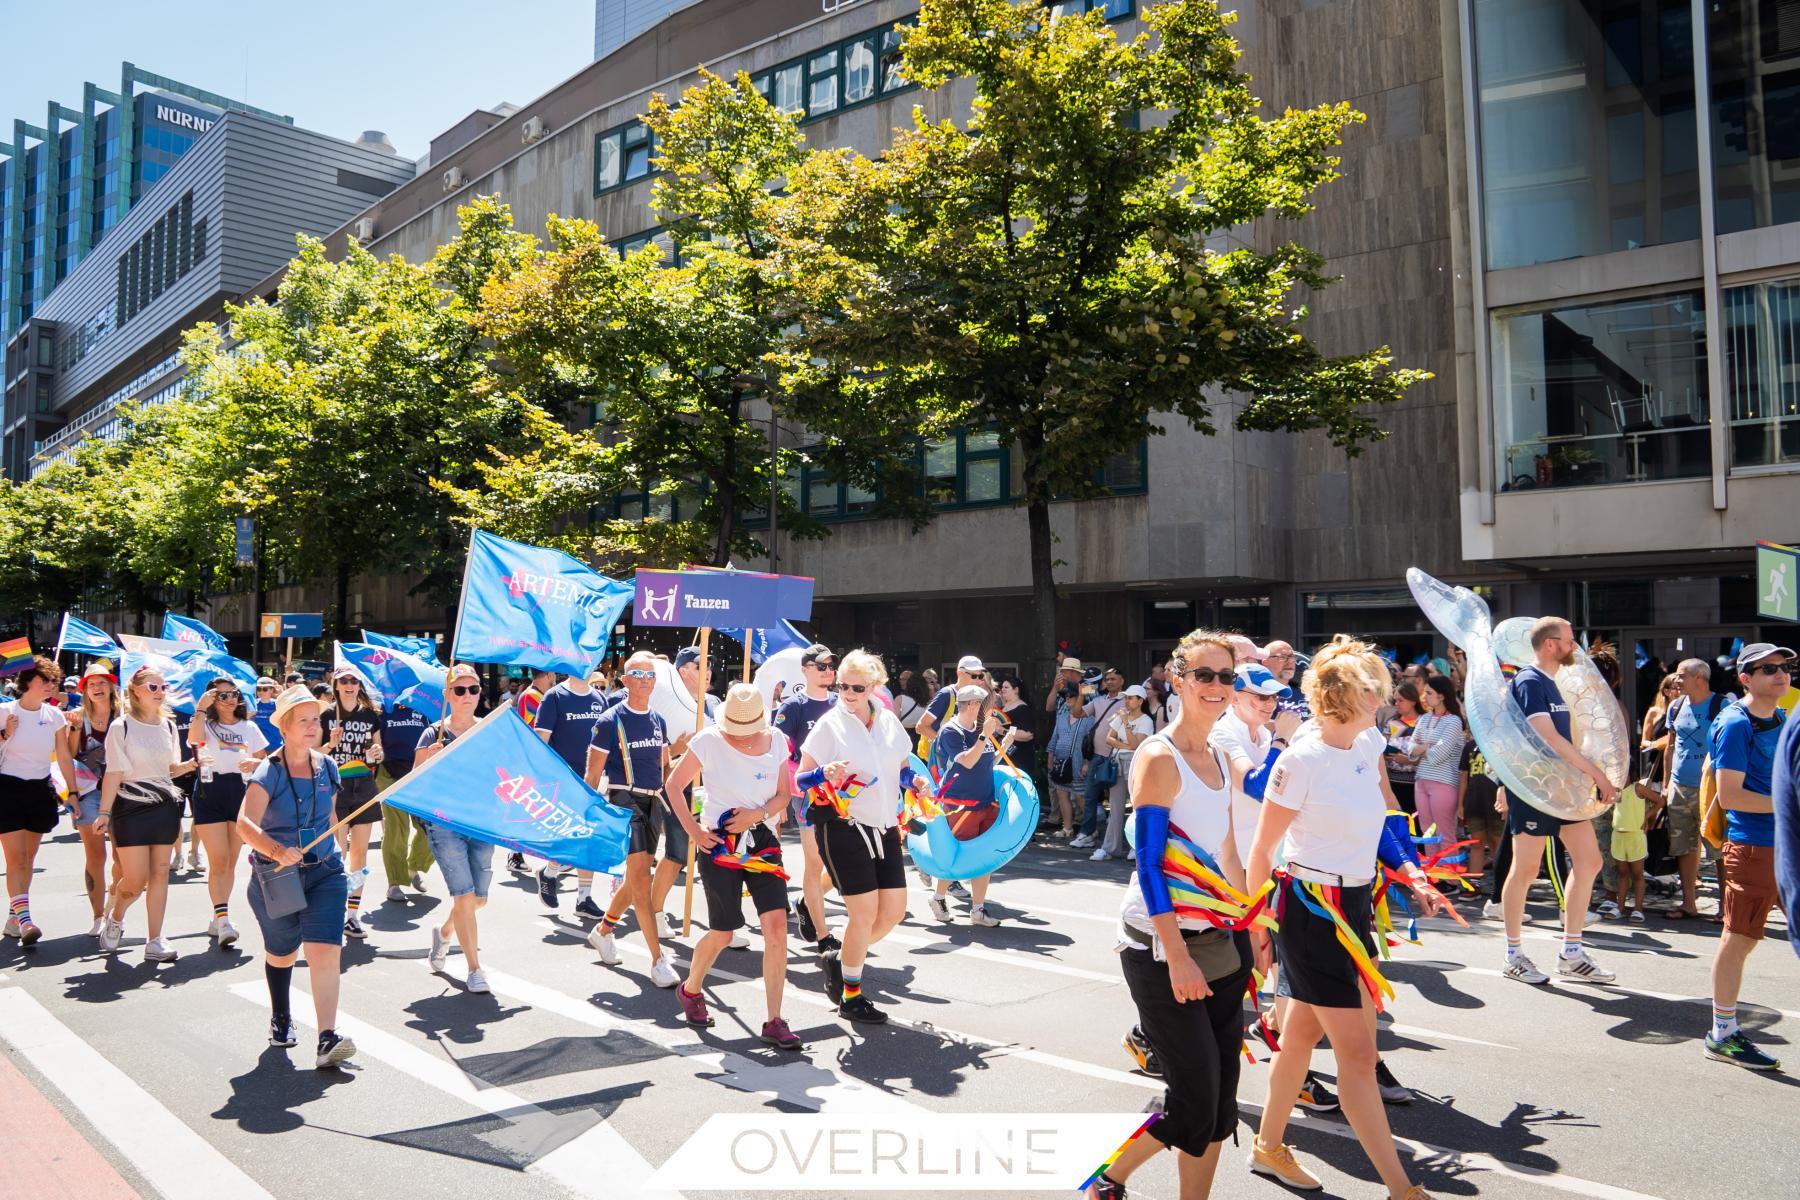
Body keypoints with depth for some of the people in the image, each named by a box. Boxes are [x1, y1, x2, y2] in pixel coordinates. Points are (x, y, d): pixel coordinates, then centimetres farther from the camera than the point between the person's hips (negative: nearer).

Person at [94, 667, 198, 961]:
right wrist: (104, 812, -13)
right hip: (131, 807, -4)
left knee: (160, 874, 3)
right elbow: (114, 773, -9)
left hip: (165, 806, 4)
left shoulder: (169, 725, 10)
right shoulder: (121, 727, -5)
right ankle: (115, 919, 29)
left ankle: (155, 941, 9)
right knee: (135, 880, -4)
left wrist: (189, 765, -3)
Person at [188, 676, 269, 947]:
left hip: (241, 793, 4)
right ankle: (223, 921, -16)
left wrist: (254, 762, -7)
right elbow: (193, 739, -19)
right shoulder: (206, 724, 4)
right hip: (210, 793, -4)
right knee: (218, 861, -12)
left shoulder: (250, 727, 14)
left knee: (231, 861, 9)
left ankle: (218, 919, 20)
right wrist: (200, 709, -23)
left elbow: (263, 760, 14)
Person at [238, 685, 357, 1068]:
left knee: (325, 950, -13)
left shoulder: (327, 767, 2)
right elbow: (245, 824, -26)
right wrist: (277, 850, -41)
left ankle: (327, 1040, -16)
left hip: (324, 873, 2)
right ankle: (280, 1019, 45)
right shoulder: (269, 772, -13)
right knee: (282, 954, 18)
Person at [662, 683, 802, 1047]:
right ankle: (690, 990, 36)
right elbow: (674, 786, -1)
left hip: (763, 842, 3)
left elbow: (783, 795, 7)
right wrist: (693, 830, -8)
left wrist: (759, 813, -13)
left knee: (777, 926, -10)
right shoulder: (709, 741, -9)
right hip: (719, 844, -3)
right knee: (722, 933, 3)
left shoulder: (776, 740, 2)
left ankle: (774, 1023, -2)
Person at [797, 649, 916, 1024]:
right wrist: (825, 774, -25)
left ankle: (839, 960, 28)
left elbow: (901, 767, 20)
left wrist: (913, 779, -1)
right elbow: (801, 778, -5)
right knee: (865, 912, -4)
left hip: (884, 827, 6)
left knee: (894, 910, 5)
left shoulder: (888, 721, 8)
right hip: (843, 828, -6)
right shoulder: (829, 724, -6)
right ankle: (851, 997, 14)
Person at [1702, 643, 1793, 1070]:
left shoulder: (1783, 720, 13)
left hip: (1788, 844, 8)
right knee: (1740, 939, 1)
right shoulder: (1736, 724, -13)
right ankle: (1723, 1035, 12)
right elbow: (1729, 796, -18)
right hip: (1753, 847, -8)